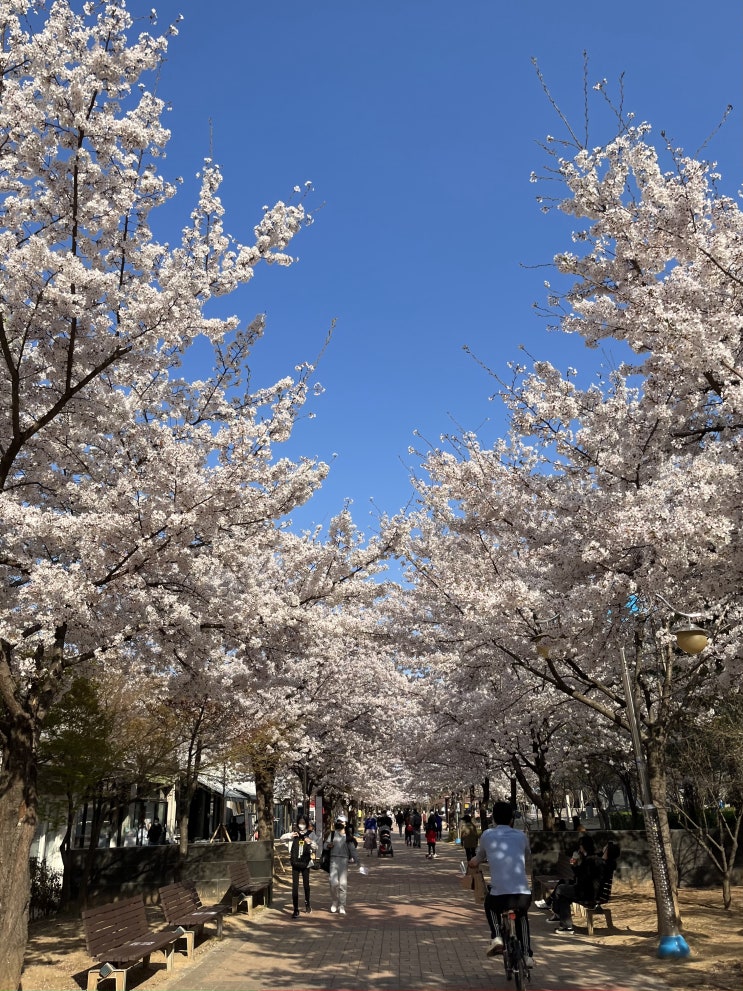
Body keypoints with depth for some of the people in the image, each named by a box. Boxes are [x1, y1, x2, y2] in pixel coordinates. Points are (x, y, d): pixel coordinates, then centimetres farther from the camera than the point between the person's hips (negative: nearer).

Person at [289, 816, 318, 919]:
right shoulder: (294, 833, 1)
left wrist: (311, 842, -29)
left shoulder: (310, 834, -2)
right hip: (295, 863, 0)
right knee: (295, 886, -3)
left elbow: (315, 848, -6)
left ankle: (307, 904, 35)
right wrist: (290, 835, -26)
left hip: (305, 863, 0)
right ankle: (295, 909, 1)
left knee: (306, 884, 12)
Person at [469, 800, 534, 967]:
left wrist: (473, 862, 43)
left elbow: (476, 861, 20)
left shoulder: (487, 835, 8)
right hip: (524, 896, 2)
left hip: (499, 896, -2)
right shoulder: (521, 836, 13)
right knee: (522, 916, 35)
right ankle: (527, 955, 25)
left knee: (489, 904, 32)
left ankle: (496, 937, 11)